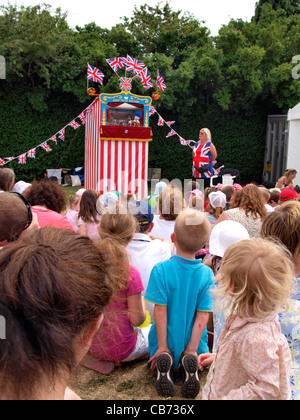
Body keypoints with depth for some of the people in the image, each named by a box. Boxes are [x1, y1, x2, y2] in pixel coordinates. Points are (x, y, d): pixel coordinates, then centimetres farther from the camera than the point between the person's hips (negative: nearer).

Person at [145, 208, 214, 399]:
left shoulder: (161, 269, -19)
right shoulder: (206, 274, -13)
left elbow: (160, 311, -17)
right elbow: (203, 316, -13)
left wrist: (162, 347, -8)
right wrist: (192, 348, -6)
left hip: (167, 340, -1)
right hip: (193, 340, 1)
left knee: (160, 356, 28)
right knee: (194, 357, 30)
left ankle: (164, 363, -10)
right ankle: (190, 365, -8)